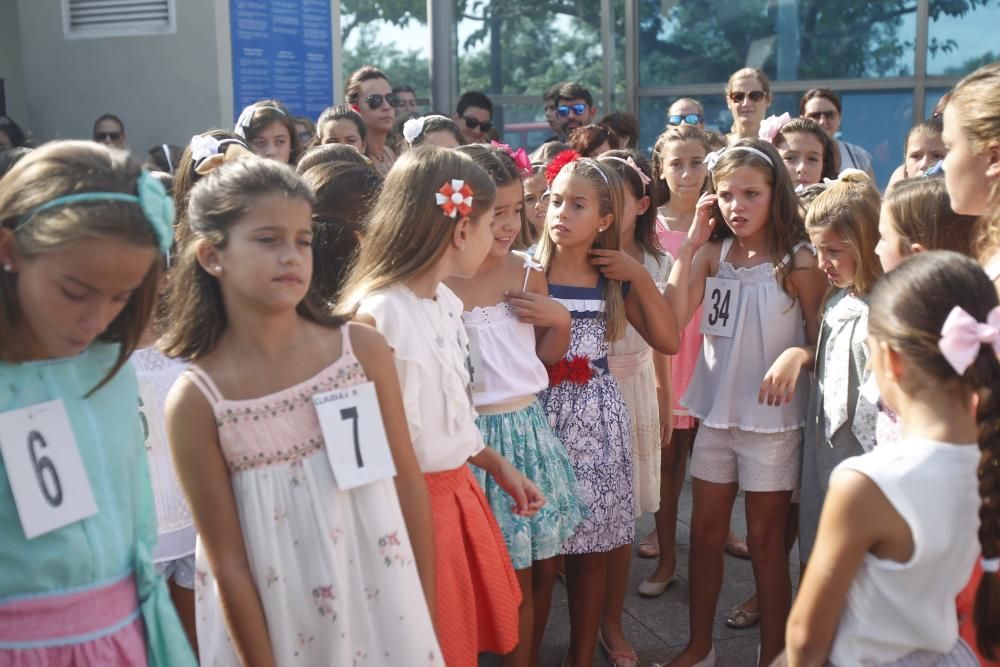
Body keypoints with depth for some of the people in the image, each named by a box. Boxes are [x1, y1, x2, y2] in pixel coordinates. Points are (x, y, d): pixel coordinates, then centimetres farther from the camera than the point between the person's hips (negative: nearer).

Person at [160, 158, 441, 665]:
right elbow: (227, 562, -10)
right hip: (277, 624, -2)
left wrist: (427, 606, 3)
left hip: (382, 603, 2)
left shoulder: (362, 348, -9)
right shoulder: (196, 399, -14)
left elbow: (408, 480, 0)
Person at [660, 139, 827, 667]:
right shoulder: (713, 254, 0)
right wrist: (691, 242, -12)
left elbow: (823, 338, -5)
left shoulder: (797, 260, -10)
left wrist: (795, 355, -27)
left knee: (765, 539, 9)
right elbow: (673, 317, -13)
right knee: (705, 531, 14)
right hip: (715, 411, 4)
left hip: (772, 417, -4)